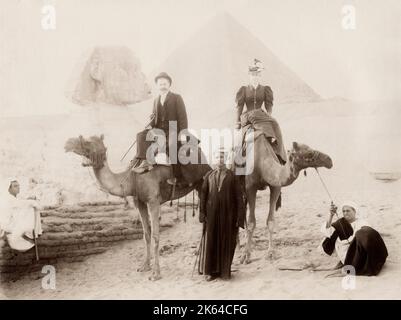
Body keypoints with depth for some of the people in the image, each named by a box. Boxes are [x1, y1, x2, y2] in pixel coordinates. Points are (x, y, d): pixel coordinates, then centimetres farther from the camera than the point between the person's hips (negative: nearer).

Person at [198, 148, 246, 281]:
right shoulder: (209, 175, 7)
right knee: (210, 240, 4)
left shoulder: (232, 176, 1)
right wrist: (202, 213, -3)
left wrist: (240, 217, -8)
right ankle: (210, 271, 16)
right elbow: (203, 194, 5)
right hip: (212, 213, 1)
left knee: (226, 241, 5)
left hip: (227, 213, -1)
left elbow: (239, 197, -2)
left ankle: (225, 270, 18)